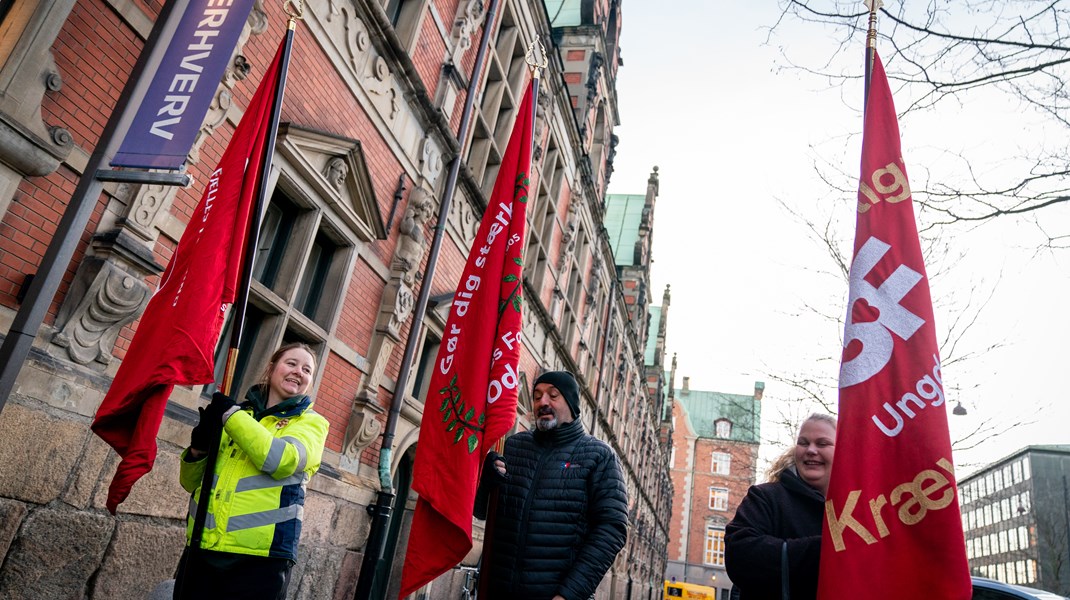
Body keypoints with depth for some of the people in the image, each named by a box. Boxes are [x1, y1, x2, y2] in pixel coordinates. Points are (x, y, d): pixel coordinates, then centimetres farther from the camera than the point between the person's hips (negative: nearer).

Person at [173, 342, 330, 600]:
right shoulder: (239, 413, 14)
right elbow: (192, 482, 18)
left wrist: (231, 415, -11)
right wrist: (198, 449, -3)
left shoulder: (311, 422, 4)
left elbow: (282, 461, -17)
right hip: (202, 551, 3)